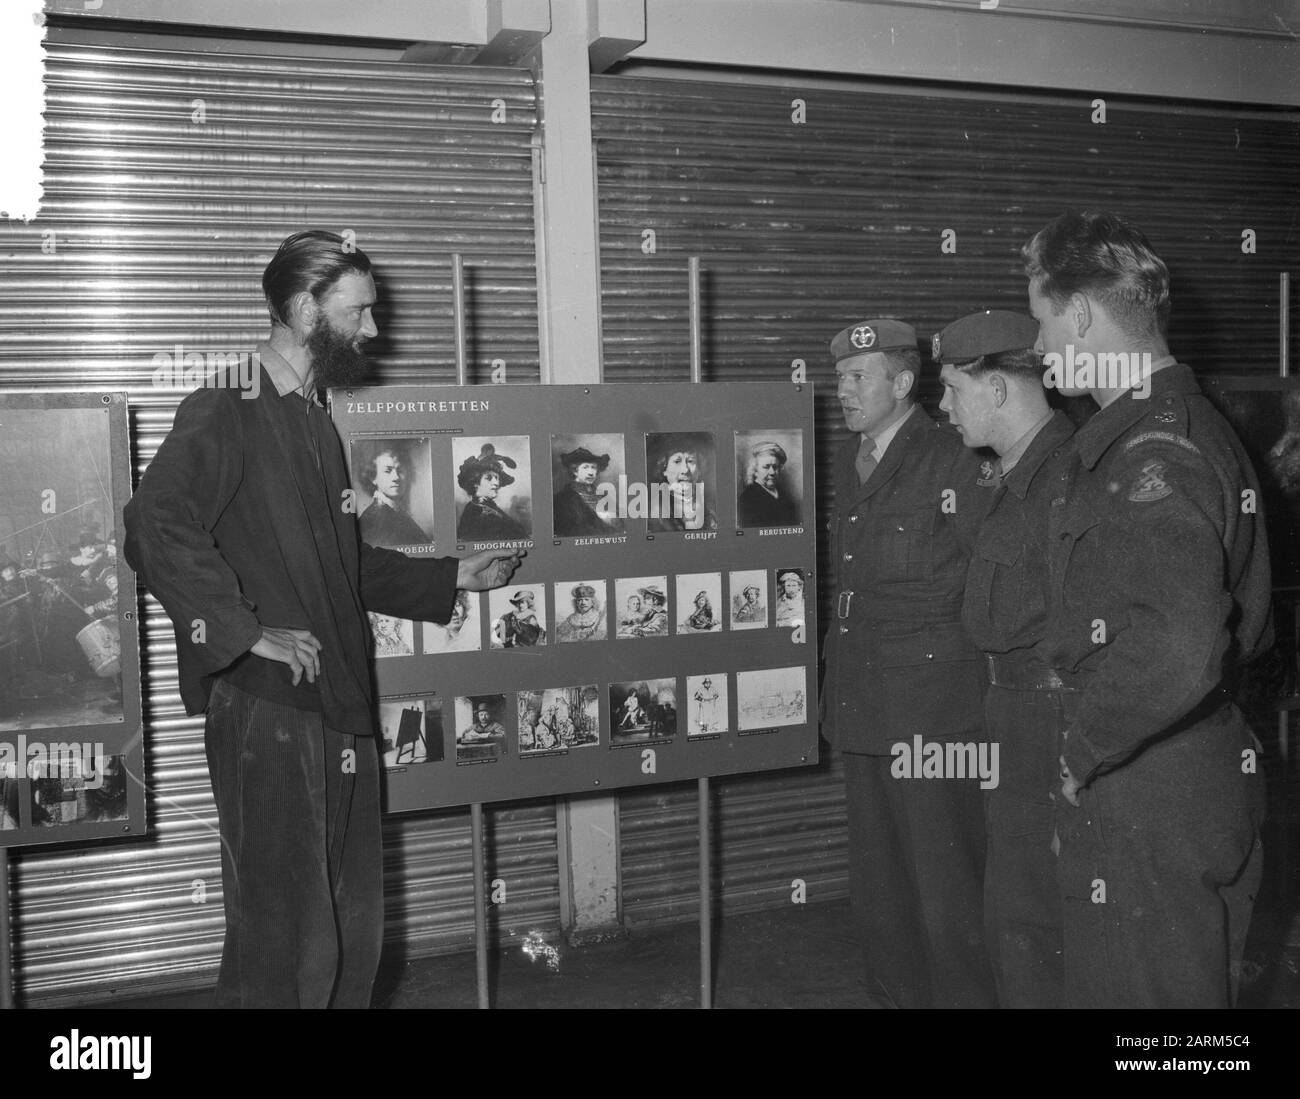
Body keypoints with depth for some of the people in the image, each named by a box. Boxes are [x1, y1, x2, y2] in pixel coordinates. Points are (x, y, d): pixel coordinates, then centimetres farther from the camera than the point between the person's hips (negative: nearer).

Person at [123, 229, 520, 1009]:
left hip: (342, 709, 9)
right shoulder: (226, 412, -10)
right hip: (267, 712, -9)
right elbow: (155, 528, -25)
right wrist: (248, 631, -25)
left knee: (355, 930, 16)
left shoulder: (315, 419, 18)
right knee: (285, 936, -2)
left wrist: (454, 578, 22)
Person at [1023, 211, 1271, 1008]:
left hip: (1148, 803, -10)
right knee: (1202, 984, 21)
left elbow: (1178, 653, -35)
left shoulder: (1149, 455, -21)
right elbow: (1249, 626, 18)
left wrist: (1085, 751, -19)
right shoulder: (1199, 427, 11)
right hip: (1215, 784, 10)